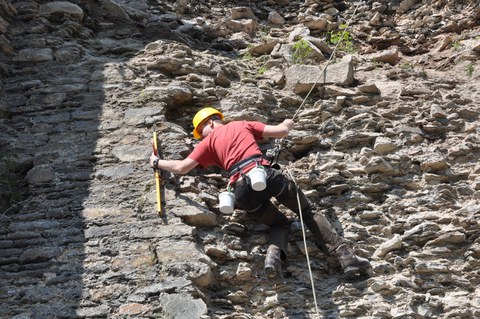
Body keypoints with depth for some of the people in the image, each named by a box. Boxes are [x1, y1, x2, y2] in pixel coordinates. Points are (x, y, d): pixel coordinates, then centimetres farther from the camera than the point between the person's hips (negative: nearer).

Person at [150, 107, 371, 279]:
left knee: (280, 223, 23)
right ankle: (346, 256, 0)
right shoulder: (243, 125, 25)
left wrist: (157, 162, 31)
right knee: (309, 212, 10)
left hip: (242, 190, 1)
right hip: (265, 174, 0)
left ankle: (274, 253, -8)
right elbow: (281, 132, 21)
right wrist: (286, 125, 44)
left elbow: (181, 167, 14)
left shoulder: (208, 142, 21)